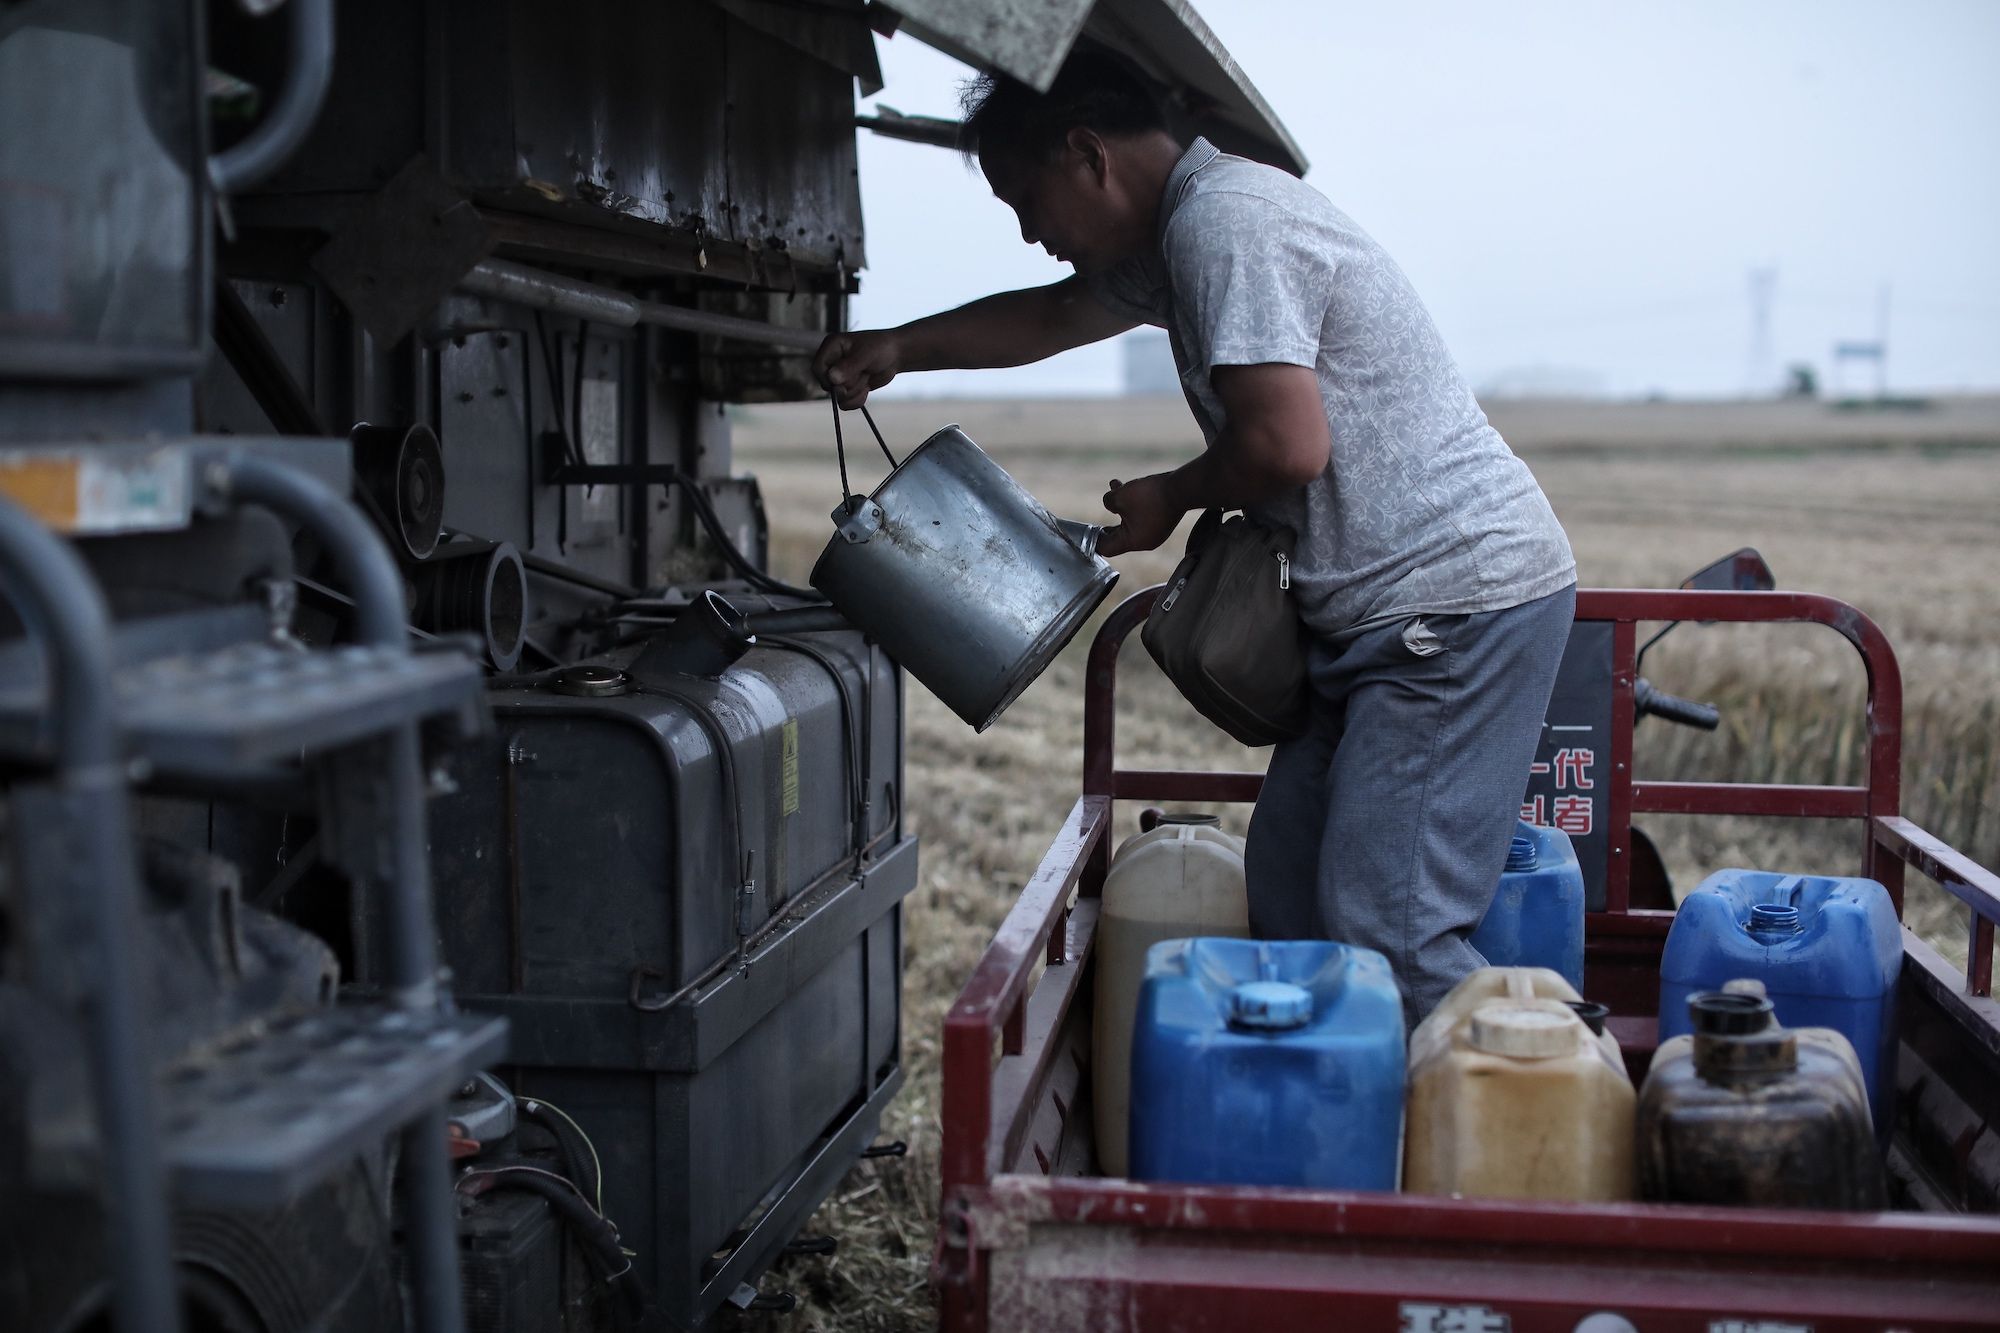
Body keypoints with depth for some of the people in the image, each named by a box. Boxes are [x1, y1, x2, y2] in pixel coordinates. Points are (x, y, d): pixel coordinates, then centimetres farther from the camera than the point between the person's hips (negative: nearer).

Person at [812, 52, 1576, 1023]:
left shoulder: (1225, 221, -15)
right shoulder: (1180, 235, 18)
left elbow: (1287, 443, -22)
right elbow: (1053, 317, 35)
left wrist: (1172, 498, -3)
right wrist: (895, 350, 35)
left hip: (1463, 600, -11)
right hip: (1385, 614, 11)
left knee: (1383, 925, -15)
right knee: (1286, 891, 9)